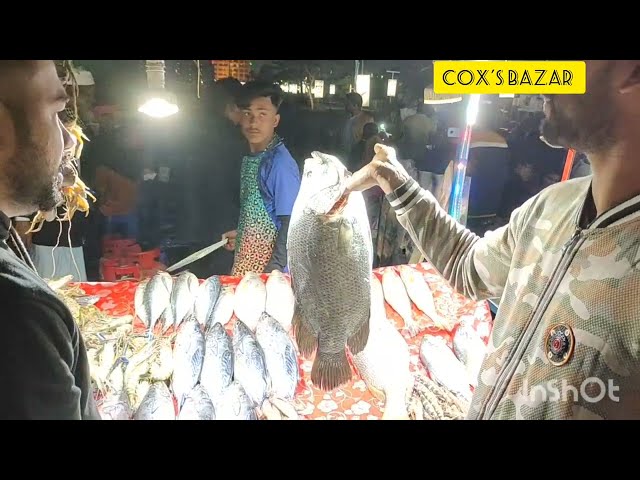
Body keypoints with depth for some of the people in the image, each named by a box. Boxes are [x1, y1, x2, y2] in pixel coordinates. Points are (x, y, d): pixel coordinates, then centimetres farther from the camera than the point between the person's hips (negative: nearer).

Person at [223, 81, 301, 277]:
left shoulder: (280, 163, -20)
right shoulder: (249, 157, 4)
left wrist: (274, 269, -20)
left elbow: (290, 223, -19)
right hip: (245, 258, 7)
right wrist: (239, 234, 11)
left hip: (266, 264, -7)